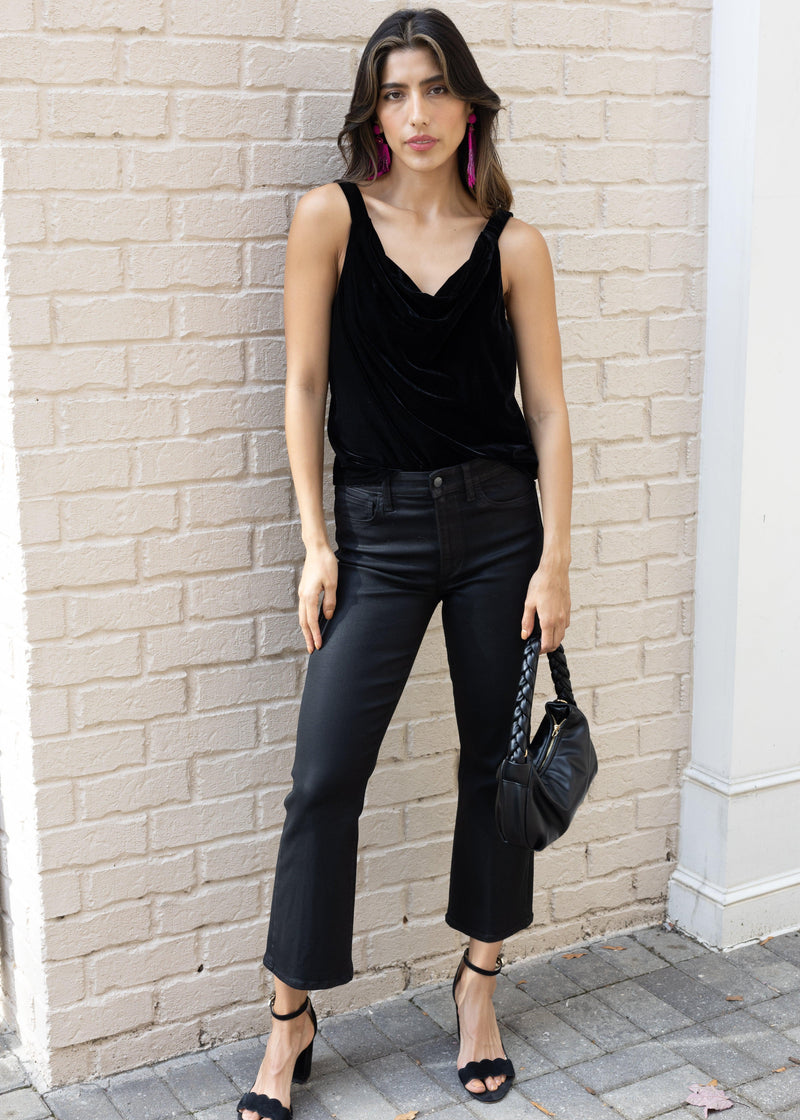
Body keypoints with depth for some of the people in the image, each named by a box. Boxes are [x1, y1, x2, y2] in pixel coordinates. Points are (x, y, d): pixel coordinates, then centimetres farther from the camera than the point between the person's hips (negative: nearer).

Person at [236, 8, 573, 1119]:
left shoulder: (513, 244, 2)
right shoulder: (330, 217, -2)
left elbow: (548, 409, 3)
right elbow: (305, 385, -1)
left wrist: (554, 558, -3)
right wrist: (316, 544, -4)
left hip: (499, 520, 2)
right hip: (378, 528, -1)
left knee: (497, 762, 10)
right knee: (324, 777, -2)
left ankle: (479, 983, 30)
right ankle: (292, 1020, 15)